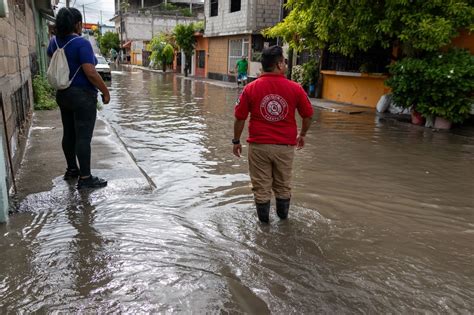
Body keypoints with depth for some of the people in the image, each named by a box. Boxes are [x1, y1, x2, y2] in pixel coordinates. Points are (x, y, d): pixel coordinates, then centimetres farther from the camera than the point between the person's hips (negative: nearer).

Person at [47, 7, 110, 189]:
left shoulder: (55, 41, 7)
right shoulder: (81, 43, -17)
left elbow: (50, 55, 32)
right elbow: (90, 73, -24)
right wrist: (105, 92, -13)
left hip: (63, 94, 9)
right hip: (83, 95, -8)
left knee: (69, 134, 16)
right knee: (83, 137, -6)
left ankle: (71, 169, 30)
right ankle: (85, 178, -2)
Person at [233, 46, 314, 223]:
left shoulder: (250, 88, -7)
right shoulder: (295, 88, -6)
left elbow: (239, 118, -4)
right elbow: (308, 115, 2)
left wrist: (236, 141, 9)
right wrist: (302, 135, 19)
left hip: (258, 145, -1)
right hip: (285, 146, 1)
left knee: (261, 186, 12)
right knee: (283, 185, 19)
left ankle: (264, 219, 26)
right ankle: (283, 215, 36)